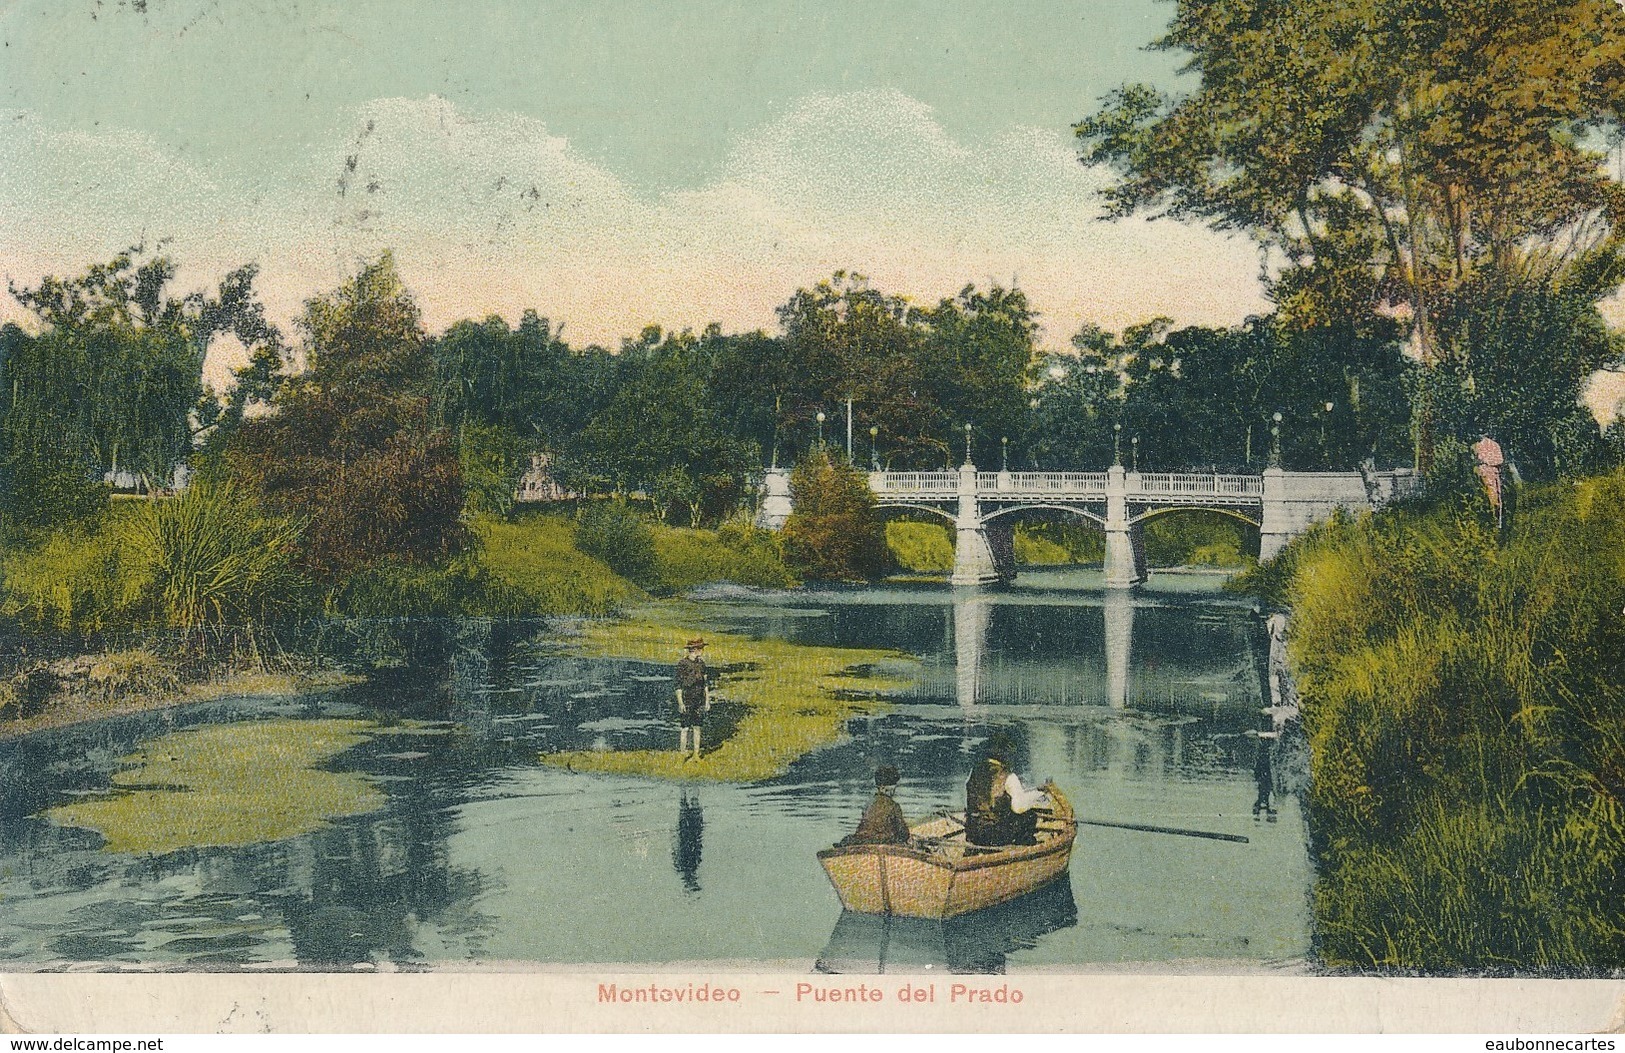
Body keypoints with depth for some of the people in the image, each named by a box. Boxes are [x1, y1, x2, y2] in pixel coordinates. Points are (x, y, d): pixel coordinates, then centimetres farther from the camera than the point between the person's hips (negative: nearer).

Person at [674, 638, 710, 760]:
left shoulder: (701, 663, 9)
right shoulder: (683, 664, -10)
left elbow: (705, 683, 14)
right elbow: (678, 685, -11)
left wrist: (707, 700, 11)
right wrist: (680, 703, -15)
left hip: (699, 700, 6)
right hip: (686, 700, -6)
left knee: (697, 727, 7)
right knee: (685, 728, -4)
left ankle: (696, 754, 11)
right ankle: (682, 752, 2)